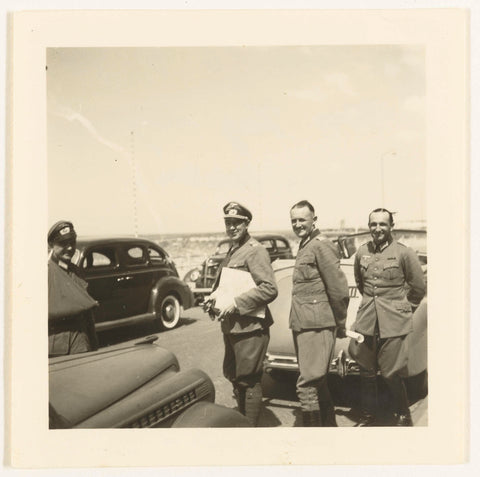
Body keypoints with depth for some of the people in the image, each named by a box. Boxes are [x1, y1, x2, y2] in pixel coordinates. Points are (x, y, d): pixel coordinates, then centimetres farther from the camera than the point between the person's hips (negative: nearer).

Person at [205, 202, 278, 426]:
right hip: (231, 327, 10)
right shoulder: (232, 251, 15)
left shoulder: (255, 251, -14)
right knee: (233, 376, 20)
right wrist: (214, 299, 8)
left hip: (250, 328, -9)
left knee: (249, 382, 1)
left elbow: (269, 289, -22)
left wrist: (236, 303, -23)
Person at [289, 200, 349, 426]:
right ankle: (329, 426, 32)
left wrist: (340, 325, -7)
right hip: (301, 325, 10)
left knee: (307, 385, -9)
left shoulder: (321, 245, -12)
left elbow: (339, 289, -15)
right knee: (318, 383, 18)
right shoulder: (304, 247, 17)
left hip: (317, 326, -10)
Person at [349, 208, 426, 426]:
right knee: (366, 373, 12)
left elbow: (418, 287, 2)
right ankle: (368, 416, 29)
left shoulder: (404, 253, -7)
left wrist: (402, 309, 10)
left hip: (393, 323, -4)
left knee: (391, 374, -2)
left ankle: (403, 416, 21)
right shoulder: (362, 252, 5)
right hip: (366, 321, 4)